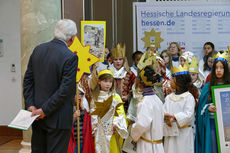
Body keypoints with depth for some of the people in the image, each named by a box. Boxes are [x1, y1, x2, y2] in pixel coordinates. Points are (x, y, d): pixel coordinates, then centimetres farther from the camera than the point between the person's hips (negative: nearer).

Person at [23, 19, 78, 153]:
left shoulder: (38, 50, 3)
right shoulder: (70, 57, -16)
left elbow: (28, 80, 4)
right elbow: (66, 89, -20)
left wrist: (30, 104, 1)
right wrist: (45, 110, -14)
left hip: (37, 116, 6)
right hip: (58, 119, -6)